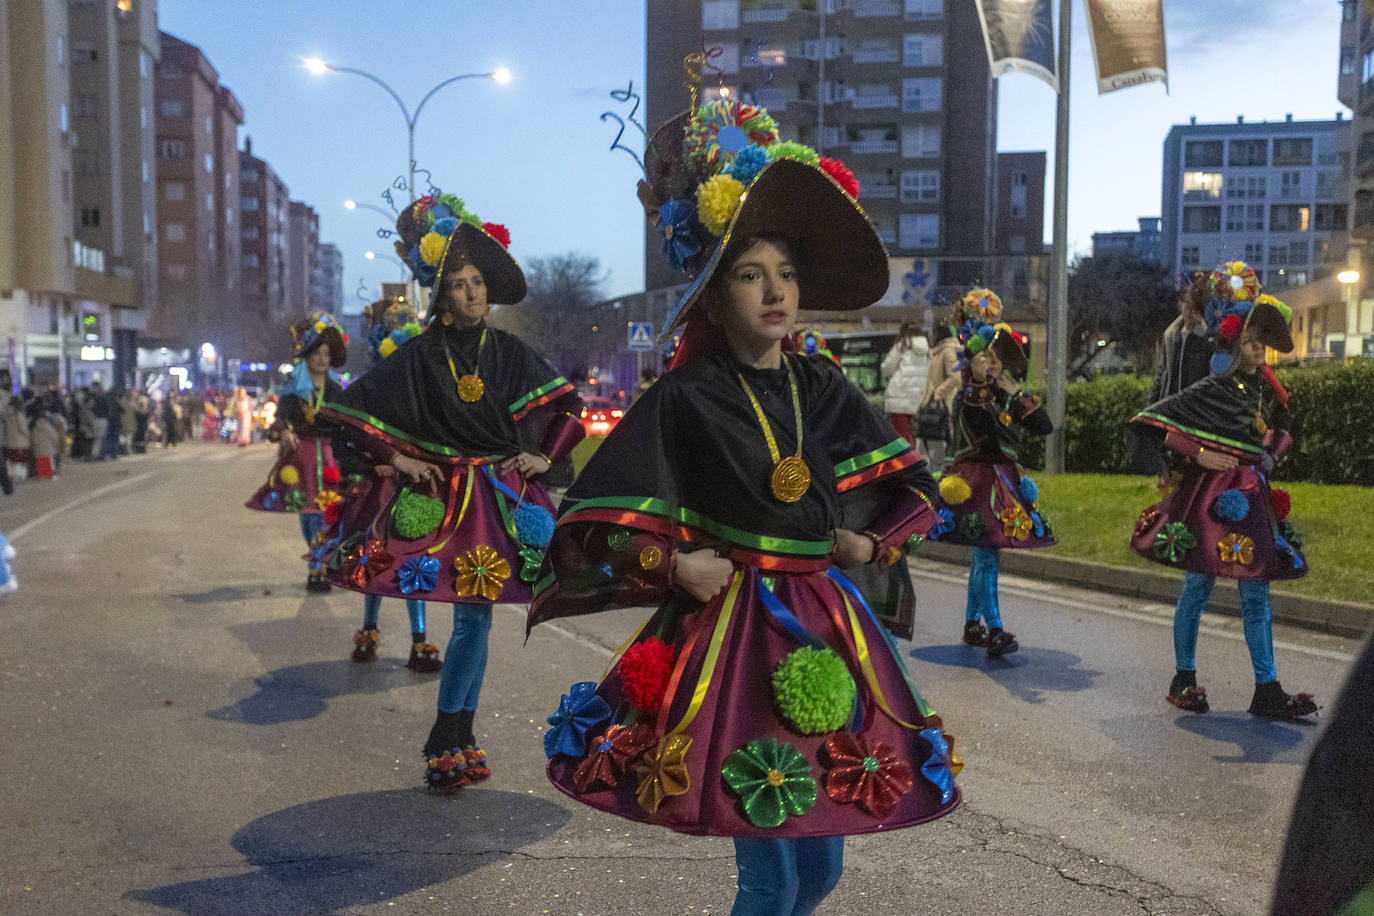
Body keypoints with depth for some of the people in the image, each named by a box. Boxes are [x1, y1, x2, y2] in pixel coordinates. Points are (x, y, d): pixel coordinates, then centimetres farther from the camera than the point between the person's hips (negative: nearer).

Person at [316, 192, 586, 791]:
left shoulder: (510, 354, 6)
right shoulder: (418, 357, -1)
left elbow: (569, 406, 15)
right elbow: (349, 412, 2)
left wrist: (545, 456, 4)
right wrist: (395, 458, -3)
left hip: (500, 498, 2)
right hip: (438, 496, -2)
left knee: (473, 616, 2)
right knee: (471, 616, -6)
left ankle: (446, 739, 12)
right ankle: (458, 739, 7)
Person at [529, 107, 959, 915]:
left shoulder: (824, 389, 6)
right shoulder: (685, 398, -7)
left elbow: (916, 487, 17)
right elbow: (589, 520, -6)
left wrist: (872, 542, 1)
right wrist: (673, 563, -15)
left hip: (823, 628, 5)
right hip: (730, 630, -5)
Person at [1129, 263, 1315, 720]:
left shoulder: (1265, 390, 10)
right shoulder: (1210, 391, -9)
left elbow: (1281, 433, 24)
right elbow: (1164, 427, -11)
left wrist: (1271, 453, 4)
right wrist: (1200, 455, -17)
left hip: (1252, 498, 6)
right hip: (1211, 497, -6)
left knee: (1256, 594, 6)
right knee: (1199, 587, 1)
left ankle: (1267, 690, 11)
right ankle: (1184, 679, 15)